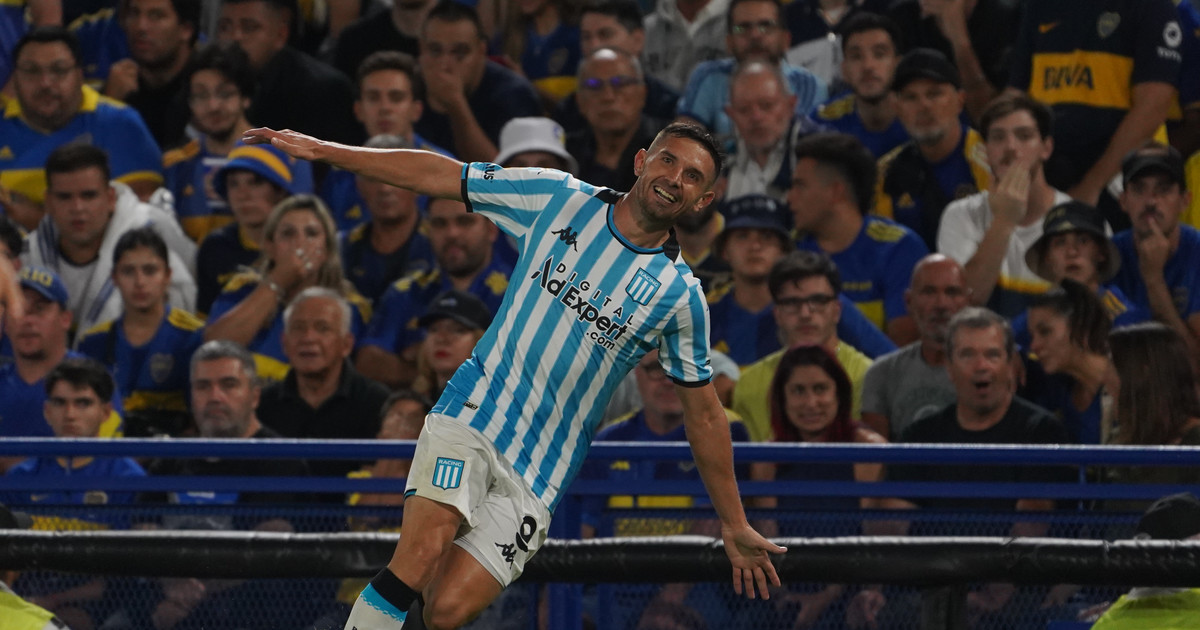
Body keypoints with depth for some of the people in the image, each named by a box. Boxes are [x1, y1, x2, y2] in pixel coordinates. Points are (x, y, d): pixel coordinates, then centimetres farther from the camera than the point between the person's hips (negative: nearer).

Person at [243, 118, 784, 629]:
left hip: (537, 477, 0)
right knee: (421, 555, -25)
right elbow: (438, 175, 6)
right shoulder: (561, 198, 1)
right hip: (472, 416, 0)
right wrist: (324, 150, 4)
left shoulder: (679, 295, 2)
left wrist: (734, 525, 14)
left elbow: (703, 412, 11)